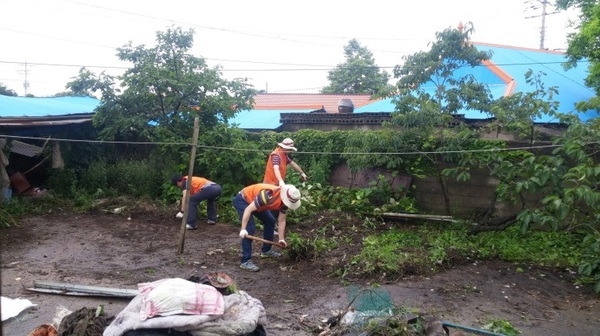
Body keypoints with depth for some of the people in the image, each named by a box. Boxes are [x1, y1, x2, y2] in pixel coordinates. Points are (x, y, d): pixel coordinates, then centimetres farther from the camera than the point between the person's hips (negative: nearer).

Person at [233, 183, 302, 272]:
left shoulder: (285, 200, -13)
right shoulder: (267, 195, -39)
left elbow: (281, 220, -1)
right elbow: (248, 210, -34)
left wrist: (281, 239, -1)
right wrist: (243, 229, -32)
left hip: (255, 201, 9)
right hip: (242, 200, -9)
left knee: (270, 221, 13)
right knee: (250, 229, -20)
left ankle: (266, 250, 27)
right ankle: (245, 261, -14)